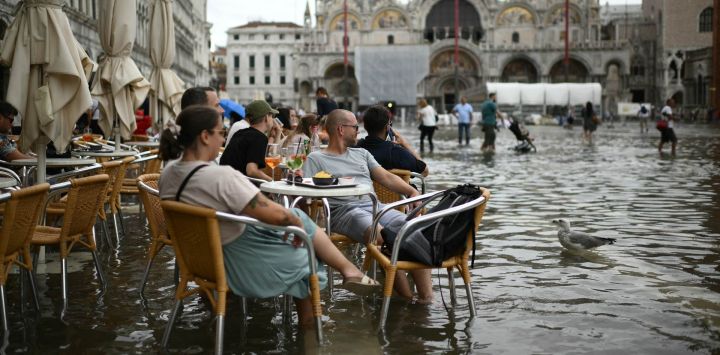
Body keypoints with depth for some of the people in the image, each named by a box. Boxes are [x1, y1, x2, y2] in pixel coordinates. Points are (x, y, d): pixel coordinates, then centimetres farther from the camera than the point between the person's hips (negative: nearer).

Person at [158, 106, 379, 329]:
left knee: (300, 219, 23)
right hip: (246, 266, -8)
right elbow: (277, 215, -28)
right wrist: (296, 221, -6)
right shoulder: (221, 177, -31)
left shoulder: (168, 174, -5)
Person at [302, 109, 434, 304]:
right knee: (381, 235, -36)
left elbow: (386, 177, 20)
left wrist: (412, 192, 4)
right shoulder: (315, 159, 13)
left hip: (375, 205, 5)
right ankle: (407, 297, -30)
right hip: (344, 210, -5)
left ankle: (426, 296, -27)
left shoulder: (362, 154, 30)